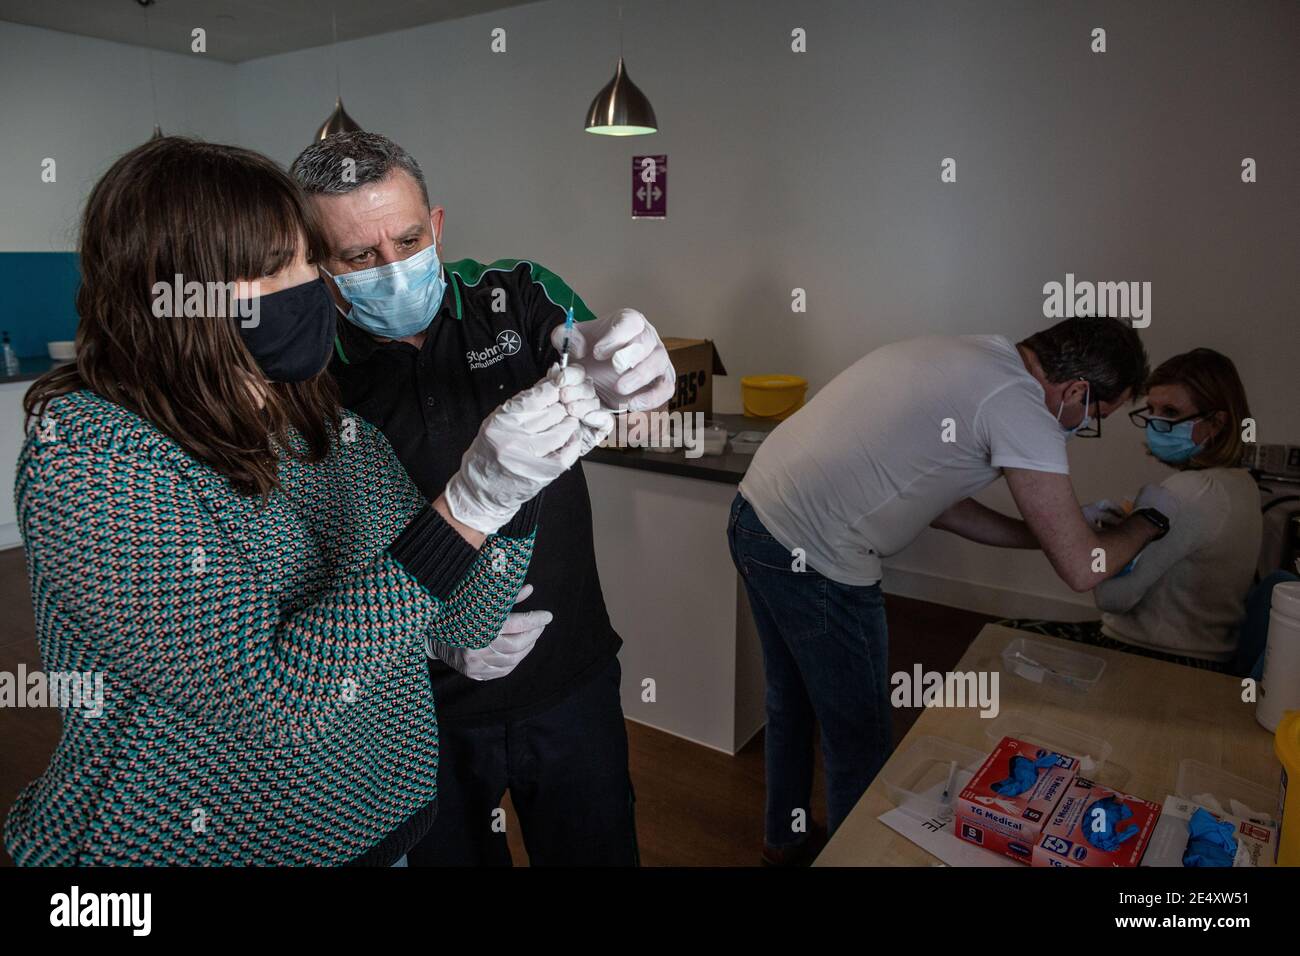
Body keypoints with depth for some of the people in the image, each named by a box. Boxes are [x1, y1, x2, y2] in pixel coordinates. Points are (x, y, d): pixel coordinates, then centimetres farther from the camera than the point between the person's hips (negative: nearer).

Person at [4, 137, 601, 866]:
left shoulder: (333, 428, -5)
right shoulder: (86, 455, -20)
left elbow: (461, 623, -3)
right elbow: (273, 698, -27)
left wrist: (514, 483, -18)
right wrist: (468, 505, -32)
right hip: (188, 840, -5)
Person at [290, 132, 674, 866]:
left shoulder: (518, 297, -6)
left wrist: (622, 376, -44)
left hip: (572, 678, 1)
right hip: (421, 707, 0)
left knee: (599, 850, 19)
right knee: (449, 851, 22)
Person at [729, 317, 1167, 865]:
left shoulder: (964, 356, 13)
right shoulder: (1018, 404, -15)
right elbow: (1081, 571, -12)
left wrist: (1049, 531, 19)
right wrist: (1149, 519, 8)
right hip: (812, 563, -10)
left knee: (792, 703, 28)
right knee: (859, 740, 12)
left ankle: (785, 838, 49)